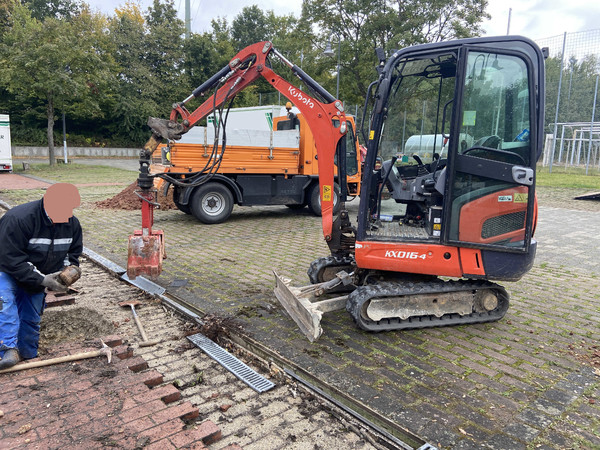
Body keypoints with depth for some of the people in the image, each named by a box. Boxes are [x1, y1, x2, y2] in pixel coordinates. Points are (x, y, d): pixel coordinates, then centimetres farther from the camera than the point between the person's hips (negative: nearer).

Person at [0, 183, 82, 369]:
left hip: (37, 279, 5)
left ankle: (28, 357, 22)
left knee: (32, 318, 8)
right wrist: (42, 279, -32)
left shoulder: (72, 223, -11)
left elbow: (73, 253, 4)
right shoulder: (18, 219, -32)